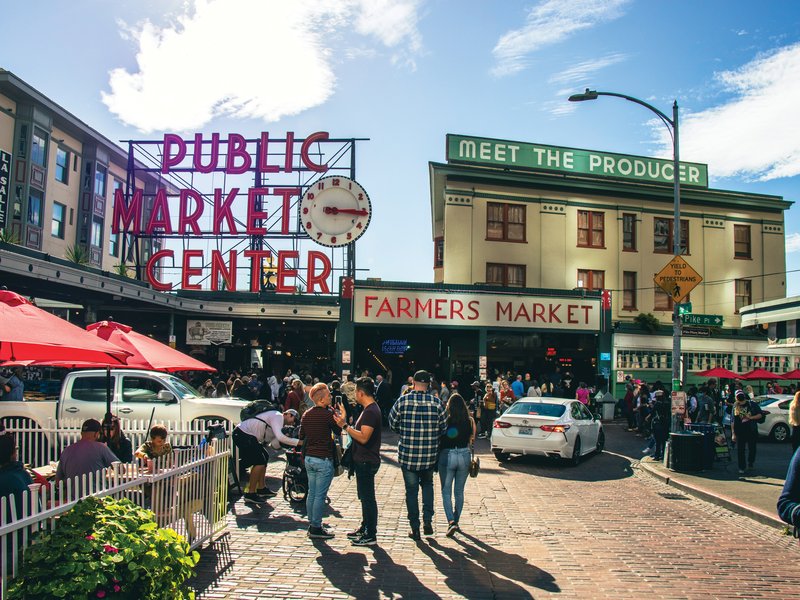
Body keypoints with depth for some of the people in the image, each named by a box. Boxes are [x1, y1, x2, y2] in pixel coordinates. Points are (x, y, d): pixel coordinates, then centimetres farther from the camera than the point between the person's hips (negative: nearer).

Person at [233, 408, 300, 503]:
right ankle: (250, 494, -8)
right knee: (260, 461, -12)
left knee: (265, 457, 18)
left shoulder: (280, 424, 20)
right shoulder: (278, 416, -10)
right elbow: (280, 437, -25)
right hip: (243, 434, -11)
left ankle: (262, 488, 22)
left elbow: (275, 445, 13)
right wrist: (298, 442, -24)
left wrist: (285, 437, -1)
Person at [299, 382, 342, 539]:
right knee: (320, 495, -1)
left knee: (311, 493, 14)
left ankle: (312, 524, 21)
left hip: (308, 457, 7)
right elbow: (338, 432, -3)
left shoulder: (306, 414, 5)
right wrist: (340, 417, 7)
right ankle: (316, 528, 4)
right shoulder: (329, 414, -15)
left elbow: (301, 436, 14)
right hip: (324, 459, -7)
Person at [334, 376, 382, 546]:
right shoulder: (370, 409, 13)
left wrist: (345, 426, -25)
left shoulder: (370, 411, -21)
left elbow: (363, 437, -28)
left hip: (366, 462, -11)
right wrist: (346, 425, 15)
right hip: (364, 461, 11)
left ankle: (371, 536, 4)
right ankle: (365, 528, 31)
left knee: (367, 498, -3)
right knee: (365, 497, 19)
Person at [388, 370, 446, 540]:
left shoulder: (403, 400, -8)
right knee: (427, 484, 23)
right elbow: (443, 427, 1)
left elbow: (392, 423, 1)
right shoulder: (436, 402, -6)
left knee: (411, 490, 9)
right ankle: (428, 521, 14)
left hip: (407, 454, -1)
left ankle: (415, 529, 12)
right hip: (429, 455, 1)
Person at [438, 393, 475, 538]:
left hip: (447, 456, -3)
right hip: (464, 456, 3)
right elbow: (471, 439, 4)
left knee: (446, 492, 7)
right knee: (459, 492, 17)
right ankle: (455, 521, 26)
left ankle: (451, 522, -9)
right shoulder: (469, 421, -4)